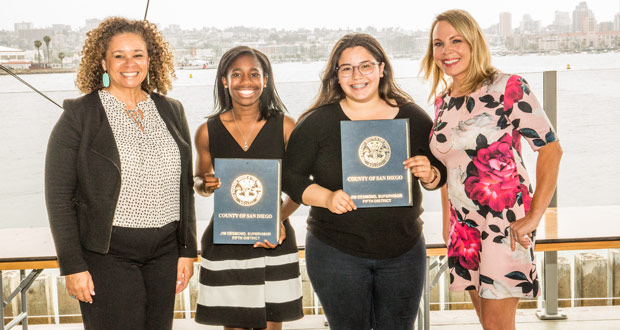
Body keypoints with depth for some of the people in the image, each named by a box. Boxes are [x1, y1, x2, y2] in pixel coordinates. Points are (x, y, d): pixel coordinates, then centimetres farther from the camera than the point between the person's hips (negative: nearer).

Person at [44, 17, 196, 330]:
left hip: (165, 252, 4)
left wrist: (187, 250, 8)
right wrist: (73, 266, -11)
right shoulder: (79, 114, -5)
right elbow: (58, 195, -7)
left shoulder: (171, 111, 8)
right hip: (107, 254, -4)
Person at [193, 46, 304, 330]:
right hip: (224, 241, 0)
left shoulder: (285, 127, -2)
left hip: (274, 242, 0)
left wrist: (279, 219, -12)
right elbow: (198, 181, 13)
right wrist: (206, 184, -10)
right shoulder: (207, 132, 0)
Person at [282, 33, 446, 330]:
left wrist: (429, 174, -13)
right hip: (335, 252, -2)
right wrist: (326, 197, -19)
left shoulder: (413, 118, 2)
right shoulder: (317, 122, -4)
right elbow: (290, 177, -2)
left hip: (403, 252, 2)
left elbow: (439, 174, 10)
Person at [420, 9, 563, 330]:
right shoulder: (442, 101, 9)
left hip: (505, 219, -6)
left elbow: (550, 149, -12)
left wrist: (534, 216, -16)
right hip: (464, 224, 6)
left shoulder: (507, 87, -11)